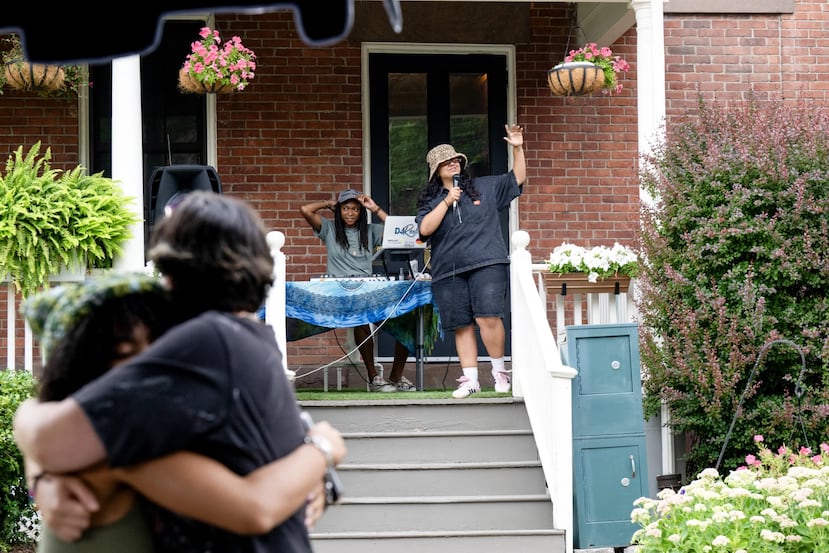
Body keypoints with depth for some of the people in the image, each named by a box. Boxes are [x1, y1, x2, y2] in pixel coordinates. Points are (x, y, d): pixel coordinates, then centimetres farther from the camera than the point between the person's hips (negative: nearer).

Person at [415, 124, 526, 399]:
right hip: (449, 271, 2)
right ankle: (470, 380, 10)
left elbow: (517, 179, 15)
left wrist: (517, 148, 3)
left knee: (488, 317, -16)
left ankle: (499, 371, 1)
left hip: (487, 264, -2)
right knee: (462, 326, 3)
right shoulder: (430, 201, 12)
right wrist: (447, 202, -7)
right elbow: (425, 229, -3)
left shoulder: (485, 187, 13)